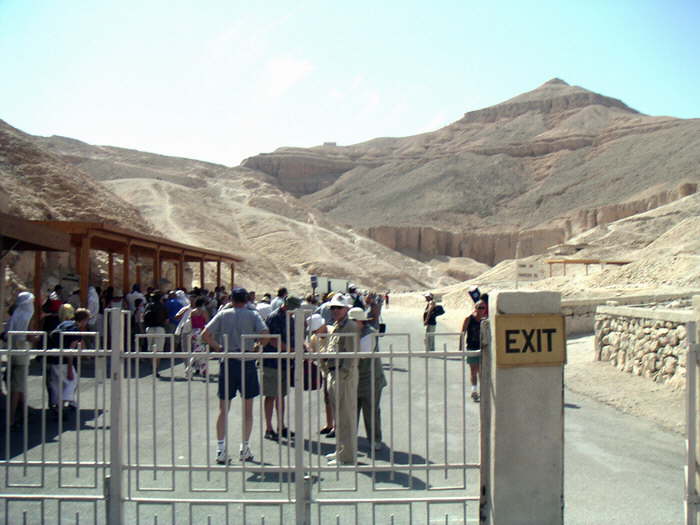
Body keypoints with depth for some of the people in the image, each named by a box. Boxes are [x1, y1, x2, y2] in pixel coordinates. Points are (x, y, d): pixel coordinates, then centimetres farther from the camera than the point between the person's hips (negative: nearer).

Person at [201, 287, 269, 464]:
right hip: (247, 363, -1)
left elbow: (205, 335, -4)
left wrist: (218, 348, 8)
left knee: (223, 410, 8)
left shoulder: (223, 314, 5)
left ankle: (220, 450, 4)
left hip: (228, 363, 1)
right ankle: (244, 448, 12)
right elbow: (265, 334, -13)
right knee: (247, 409, 10)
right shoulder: (253, 315, 1)